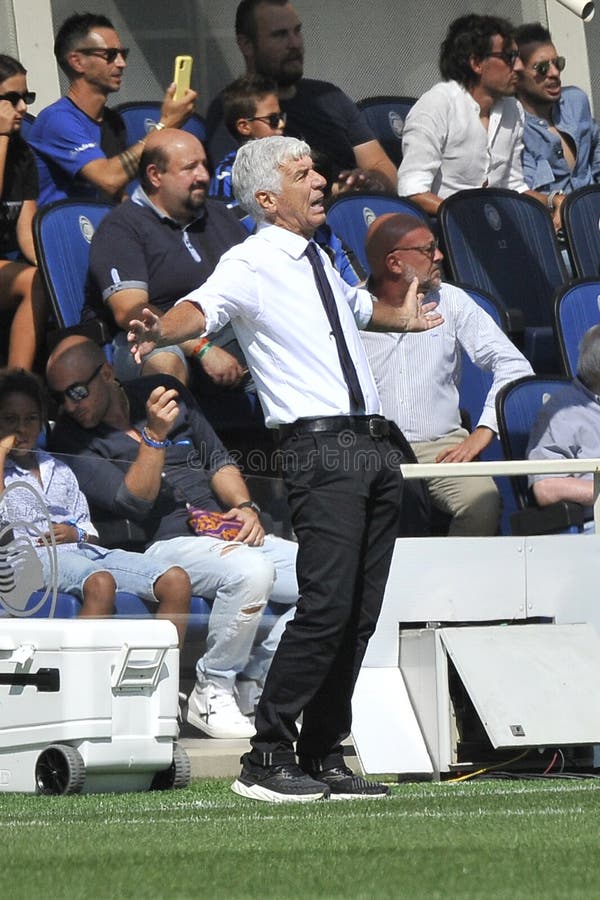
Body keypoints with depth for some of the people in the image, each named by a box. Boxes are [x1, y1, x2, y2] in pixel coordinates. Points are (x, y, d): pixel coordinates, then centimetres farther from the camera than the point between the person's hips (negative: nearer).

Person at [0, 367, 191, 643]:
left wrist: (77, 534, 3)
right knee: (100, 584, -40)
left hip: (83, 550, 6)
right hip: (36, 557, -6)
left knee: (176, 580, -19)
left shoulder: (59, 471, 32)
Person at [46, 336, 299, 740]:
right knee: (251, 570, -37)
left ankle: (253, 680, -5)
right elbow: (134, 502, -12)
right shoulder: (72, 440, 0)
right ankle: (212, 691, -19)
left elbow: (218, 460, 22)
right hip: (166, 544, -6)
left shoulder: (164, 391, 16)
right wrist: (154, 436, -22)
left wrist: (245, 507, 4)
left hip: (227, 532, 6)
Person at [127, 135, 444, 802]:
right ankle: (265, 761, -11)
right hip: (320, 448, -8)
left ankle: (324, 758, 15)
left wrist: (403, 318, 57)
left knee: (360, 615, 8)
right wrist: (162, 331, -48)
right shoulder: (251, 264, -6)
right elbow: (204, 307, -27)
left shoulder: (320, 261, 19)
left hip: (375, 446, 8)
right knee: (326, 608, -16)